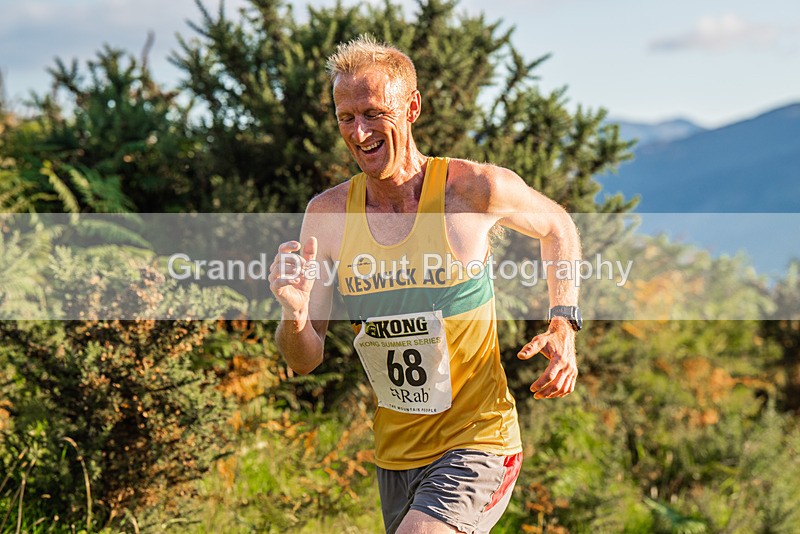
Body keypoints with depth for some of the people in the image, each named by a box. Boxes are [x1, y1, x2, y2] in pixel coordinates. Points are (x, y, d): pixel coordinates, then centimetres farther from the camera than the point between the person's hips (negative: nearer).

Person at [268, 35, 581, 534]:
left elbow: (557, 227, 11)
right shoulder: (328, 214, -3)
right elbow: (305, 360, 0)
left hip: (477, 443, -5)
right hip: (395, 455, 5)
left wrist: (563, 328, -2)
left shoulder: (474, 189, -12)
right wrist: (295, 312, -22)